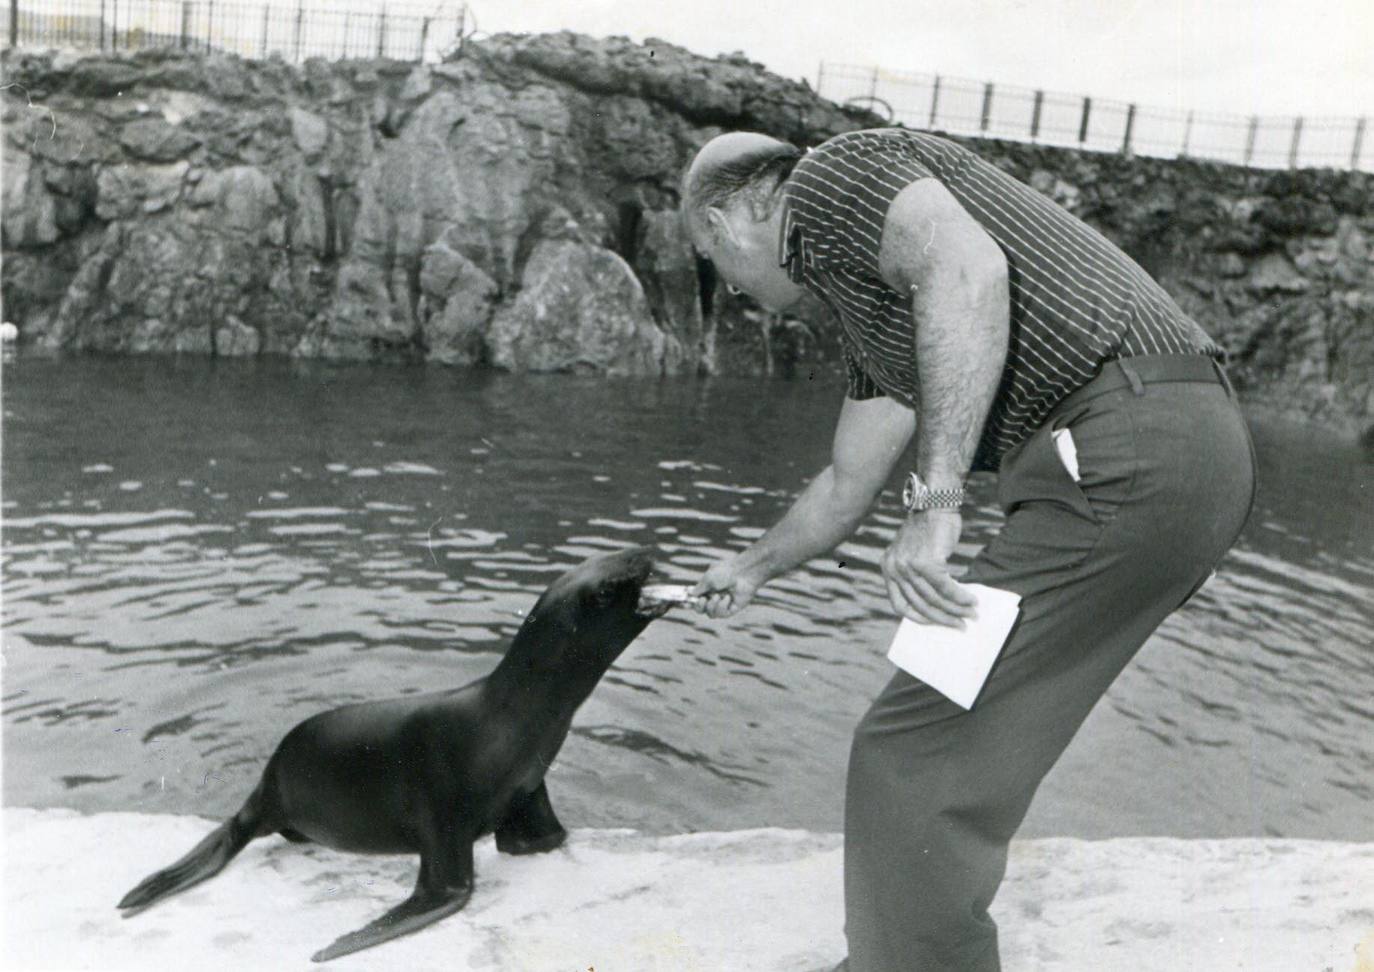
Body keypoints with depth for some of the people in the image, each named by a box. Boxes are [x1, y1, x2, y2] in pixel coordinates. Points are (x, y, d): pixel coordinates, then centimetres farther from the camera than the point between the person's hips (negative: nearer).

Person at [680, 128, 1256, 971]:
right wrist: (753, 569, 51)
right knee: (966, 731, 22)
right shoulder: (869, 308, 27)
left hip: (1125, 452, -10)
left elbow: (971, 269, -20)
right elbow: (848, 487, 36)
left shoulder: (831, 173, 1)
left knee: (917, 757, -5)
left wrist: (935, 502, -24)